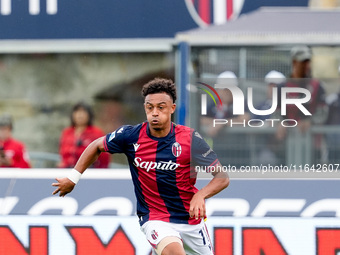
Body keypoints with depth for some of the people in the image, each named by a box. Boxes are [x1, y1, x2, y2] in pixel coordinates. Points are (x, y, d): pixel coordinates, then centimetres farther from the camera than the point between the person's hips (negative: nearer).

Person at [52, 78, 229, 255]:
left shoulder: (190, 139, -13)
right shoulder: (131, 136, -10)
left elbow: (222, 177, -10)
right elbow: (97, 146, 9)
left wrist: (201, 195, -29)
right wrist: (72, 178, 7)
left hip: (192, 220, 3)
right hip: (154, 219, -3)